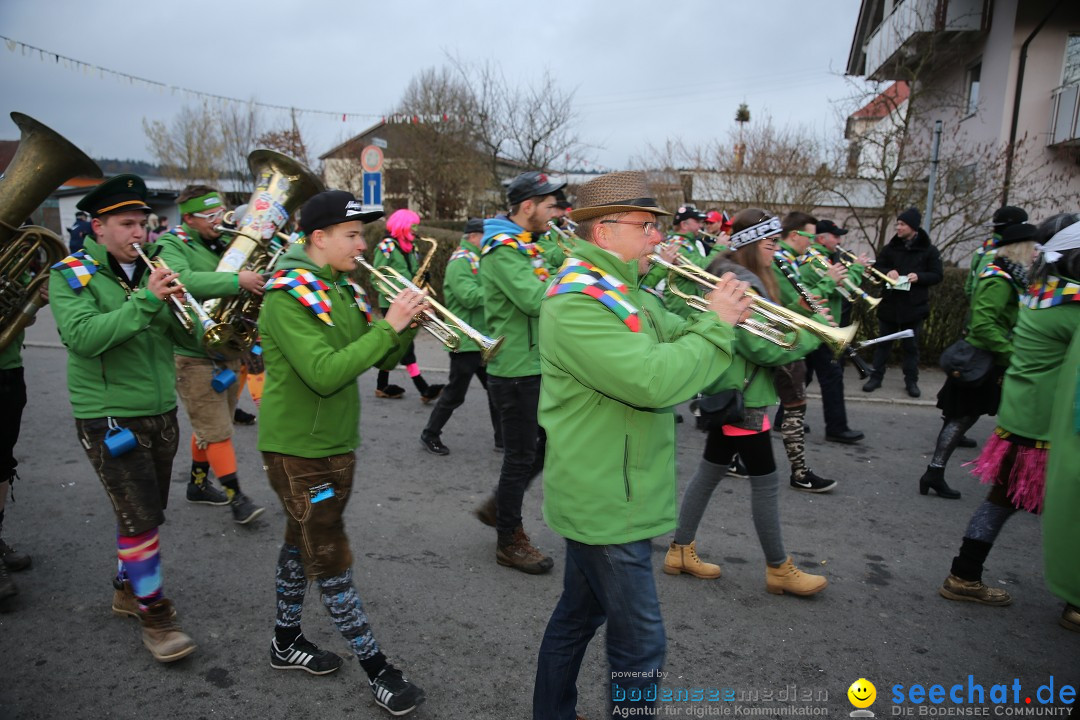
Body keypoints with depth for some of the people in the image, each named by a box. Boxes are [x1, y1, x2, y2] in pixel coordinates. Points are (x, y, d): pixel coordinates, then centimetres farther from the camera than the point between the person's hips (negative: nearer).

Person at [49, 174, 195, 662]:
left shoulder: (150, 268, 7)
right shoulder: (72, 275, -7)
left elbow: (182, 333, 2)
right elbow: (83, 337, -23)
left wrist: (174, 303, -18)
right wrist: (144, 302, -30)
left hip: (161, 411, 6)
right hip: (110, 417, -5)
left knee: (146, 511, 16)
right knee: (140, 517, -5)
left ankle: (128, 588, 36)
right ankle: (154, 614, 9)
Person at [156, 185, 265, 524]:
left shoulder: (225, 241, 9)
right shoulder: (172, 245, -11)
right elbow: (183, 281, -32)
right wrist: (237, 280, -36)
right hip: (193, 354, -7)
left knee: (211, 425, 18)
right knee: (216, 431, -4)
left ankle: (198, 483, 33)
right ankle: (236, 496, 2)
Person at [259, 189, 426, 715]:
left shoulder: (342, 289, 7)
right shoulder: (288, 295, -18)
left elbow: (380, 361, 8)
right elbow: (324, 374, -28)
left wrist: (406, 324, -10)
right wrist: (387, 326, -26)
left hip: (337, 443, 8)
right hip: (298, 448, -8)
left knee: (303, 545, 20)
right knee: (331, 562, 1)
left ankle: (286, 641, 37)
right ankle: (377, 670, 11)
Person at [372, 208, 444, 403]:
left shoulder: (411, 247, 14)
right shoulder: (387, 246, -10)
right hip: (392, 303, -8)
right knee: (405, 344, -9)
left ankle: (382, 386, 22)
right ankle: (423, 389, -12)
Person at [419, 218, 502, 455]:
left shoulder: (477, 259, 15)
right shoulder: (460, 261, -14)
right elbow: (469, 297, -26)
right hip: (466, 341, -9)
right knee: (455, 394, 3)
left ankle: (502, 438, 20)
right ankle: (430, 435, 20)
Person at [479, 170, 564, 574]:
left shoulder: (526, 244, 14)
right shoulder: (503, 249, -18)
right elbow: (536, 300, -29)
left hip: (537, 364, 10)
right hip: (516, 369, -10)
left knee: (548, 443, 19)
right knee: (521, 455, 2)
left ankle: (497, 506, 34)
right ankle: (509, 542, 18)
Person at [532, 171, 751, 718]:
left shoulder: (617, 290, 11)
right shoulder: (578, 301, -23)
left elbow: (674, 342, 13)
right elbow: (655, 381, -32)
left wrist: (719, 317, -6)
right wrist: (716, 323, -19)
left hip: (607, 494, 10)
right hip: (608, 502, -10)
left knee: (579, 616, 22)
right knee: (639, 644, 2)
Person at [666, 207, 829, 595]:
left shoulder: (724, 273, 11)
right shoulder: (743, 284, -20)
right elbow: (764, 349, -23)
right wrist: (813, 334, -12)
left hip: (726, 390, 10)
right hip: (742, 394, -10)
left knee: (710, 470, 15)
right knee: (765, 481, 2)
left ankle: (681, 551, 24)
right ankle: (779, 569, 16)